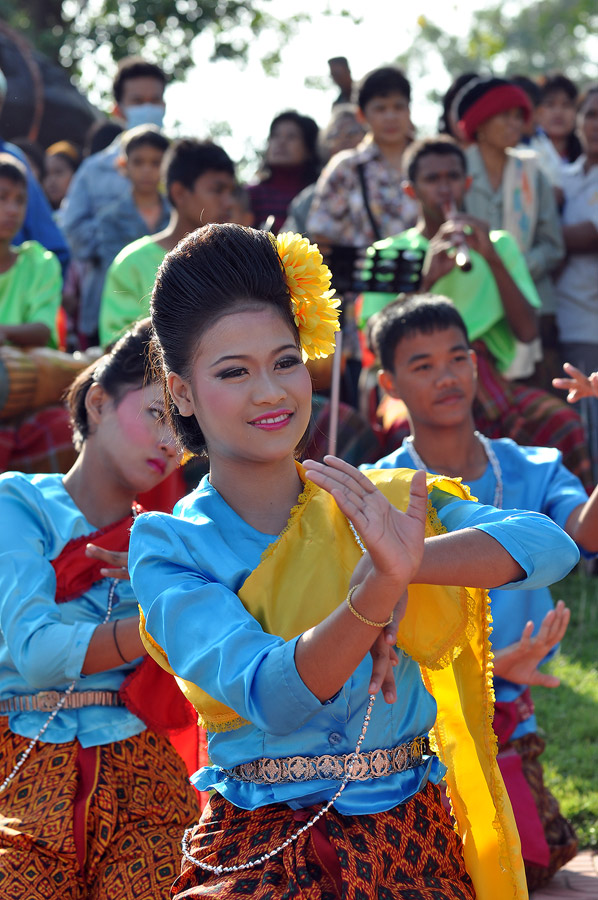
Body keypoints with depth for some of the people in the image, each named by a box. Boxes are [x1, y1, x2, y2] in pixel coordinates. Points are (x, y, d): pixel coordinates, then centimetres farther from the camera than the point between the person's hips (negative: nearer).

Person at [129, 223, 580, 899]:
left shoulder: (381, 506, 4)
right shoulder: (169, 547, -3)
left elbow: (551, 543, -9)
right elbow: (268, 698, -17)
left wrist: (395, 567, -22)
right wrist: (378, 589, -32)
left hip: (411, 839, 3)